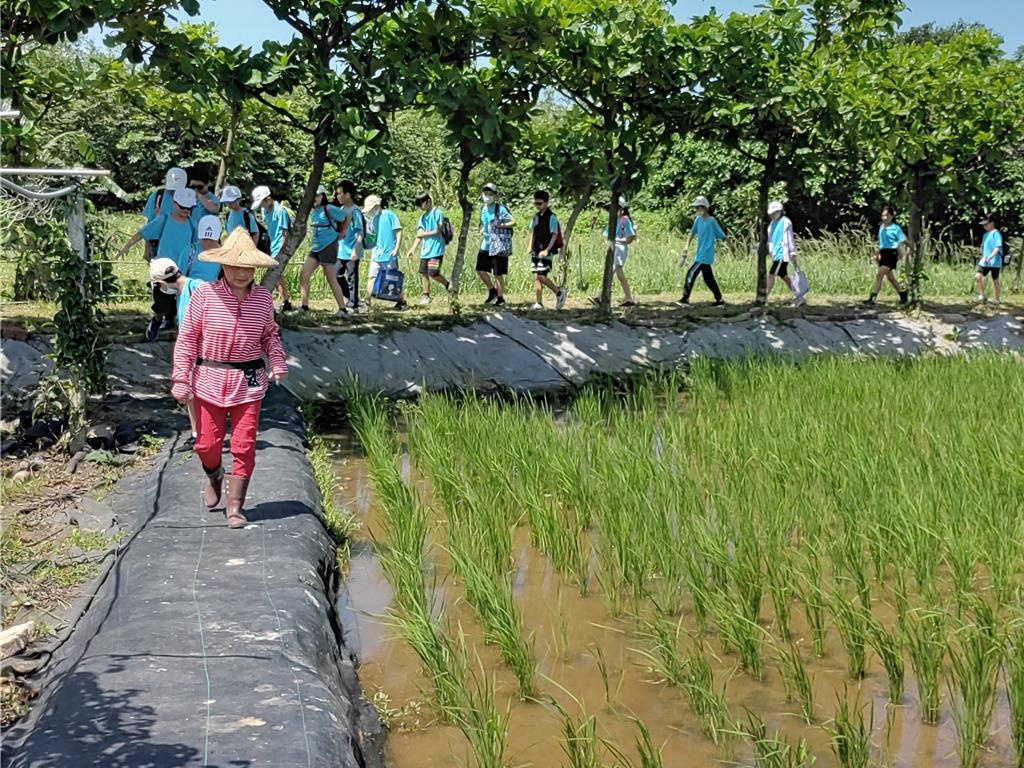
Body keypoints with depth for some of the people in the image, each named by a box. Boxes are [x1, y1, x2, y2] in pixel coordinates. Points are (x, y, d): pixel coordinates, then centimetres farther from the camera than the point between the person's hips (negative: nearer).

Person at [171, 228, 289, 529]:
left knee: (244, 446, 1)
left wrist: (278, 362, -3)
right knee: (207, 443, 7)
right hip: (209, 379, -1)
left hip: (249, 382, 1)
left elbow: (270, 334, 15)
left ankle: (235, 507, 13)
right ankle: (214, 477, 42)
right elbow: (187, 338, -4)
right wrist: (181, 379, -7)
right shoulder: (204, 294, -8)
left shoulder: (263, 298, 0)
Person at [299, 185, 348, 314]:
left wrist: (339, 234, 5)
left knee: (331, 280, -4)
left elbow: (346, 219, -5)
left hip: (329, 247, -8)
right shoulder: (312, 211, 10)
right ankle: (304, 306, 6)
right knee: (303, 276, 0)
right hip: (315, 248, 8)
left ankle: (342, 309, 5)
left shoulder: (329, 209, -12)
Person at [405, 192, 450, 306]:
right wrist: (412, 249, 0)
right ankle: (425, 296, 16)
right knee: (424, 273, 7)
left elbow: (437, 231, -12)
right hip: (425, 250, 7)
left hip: (436, 249, -7)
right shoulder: (423, 217, 14)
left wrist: (424, 234, -3)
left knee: (433, 273, -12)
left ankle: (448, 285, 12)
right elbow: (419, 235, 9)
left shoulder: (437, 213, -7)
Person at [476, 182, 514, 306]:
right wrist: (482, 230, 6)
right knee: (480, 270, 6)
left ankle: (500, 298, 14)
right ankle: (492, 291, 26)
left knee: (498, 274, 0)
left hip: (499, 245, -7)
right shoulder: (483, 208, 9)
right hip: (486, 244, 7)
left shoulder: (500, 209, -13)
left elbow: (513, 222, -14)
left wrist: (500, 225, -27)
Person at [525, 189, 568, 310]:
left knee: (541, 276, -12)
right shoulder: (536, 216, 12)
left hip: (545, 252, -7)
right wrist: (530, 247, 11)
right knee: (536, 277, 5)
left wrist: (547, 250, -20)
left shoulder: (551, 217, -9)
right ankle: (538, 303, 9)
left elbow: (555, 235, -13)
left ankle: (559, 292, 7)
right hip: (536, 252, 7)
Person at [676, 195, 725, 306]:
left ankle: (685, 299, -11)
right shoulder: (698, 220, 8)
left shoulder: (712, 221, -13)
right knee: (708, 278, 13)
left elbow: (722, 236, -9)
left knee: (691, 273, -13)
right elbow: (692, 233, 18)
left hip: (706, 255, -8)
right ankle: (719, 300, 21)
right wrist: (687, 246, 9)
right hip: (700, 255, 8)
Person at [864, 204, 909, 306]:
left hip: (891, 253, -8)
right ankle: (903, 293, 35)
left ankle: (873, 298, -20)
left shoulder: (895, 228, -7)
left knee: (879, 275, -17)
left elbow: (903, 241, -4)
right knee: (890, 277, 15)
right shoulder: (881, 227, 12)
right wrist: (878, 254, 19)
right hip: (883, 253, 8)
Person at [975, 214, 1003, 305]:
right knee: (977, 276, -10)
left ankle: (996, 299, 16)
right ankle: (981, 295, 1)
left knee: (995, 280, 5)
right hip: (984, 262, 7)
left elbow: (997, 248, -21)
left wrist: (990, 257, -31)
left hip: (994, 262, -7)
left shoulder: (996, 234, -12)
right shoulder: (986, 234, 15)